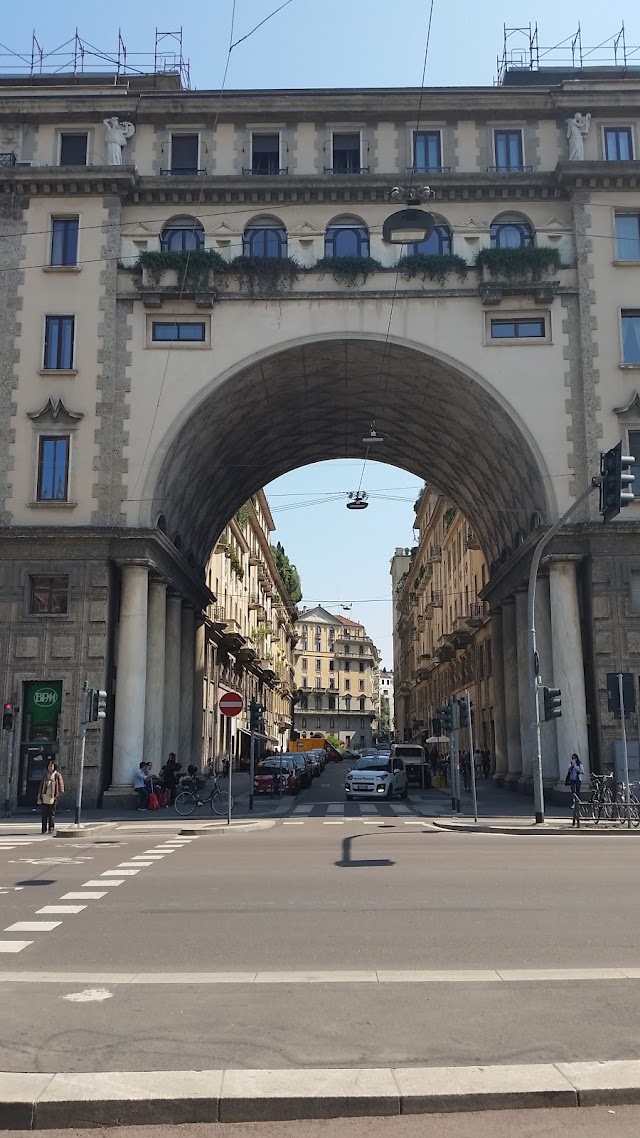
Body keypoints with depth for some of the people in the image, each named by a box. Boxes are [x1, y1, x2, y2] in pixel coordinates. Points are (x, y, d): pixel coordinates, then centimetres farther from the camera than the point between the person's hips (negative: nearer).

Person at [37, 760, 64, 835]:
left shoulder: (57, 775, 1)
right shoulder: (45, 775, 10)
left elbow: (61, 786, 1)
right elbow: (41, 786, 11)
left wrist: (57, 796, -7)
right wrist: (39, 797, 6)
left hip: (52, 797, -3)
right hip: (44, 797, 3)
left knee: (52, 814, 1)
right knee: (44, 814, 3)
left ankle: (51, 829, 8)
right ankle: (44, 829, 9)